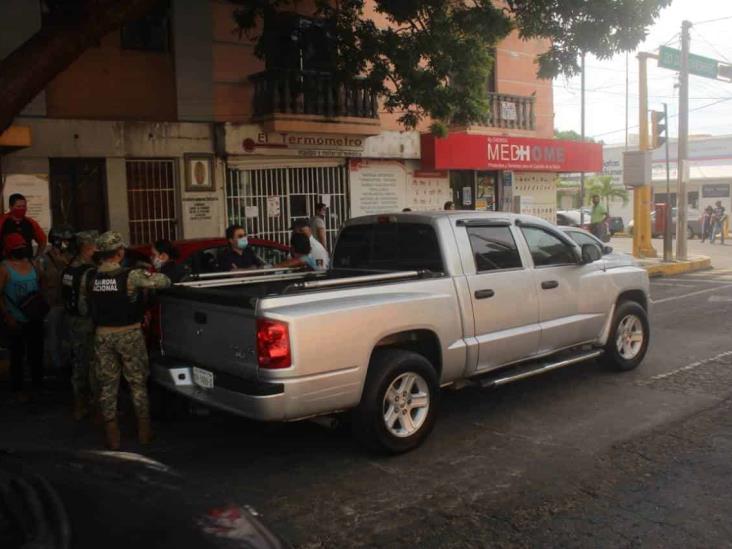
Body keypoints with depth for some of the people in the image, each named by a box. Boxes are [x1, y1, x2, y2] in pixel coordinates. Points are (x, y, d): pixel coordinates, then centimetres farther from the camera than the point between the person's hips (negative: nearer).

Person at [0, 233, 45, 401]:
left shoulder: (31, 263, 4)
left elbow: (40, 283, 17)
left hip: (35, 318, 6)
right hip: (16, 321, -6)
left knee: (37, 352, 17)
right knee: (17, 355, 6)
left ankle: (38, 384, 34)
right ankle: (17, 389, 20)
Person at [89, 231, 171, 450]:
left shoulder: (91, 278, -3)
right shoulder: (130, 276, -16)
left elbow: (88, 306, 3)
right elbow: (163, 281, -12)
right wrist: (149, 275, 9)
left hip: (103, 335, 3)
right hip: (129, 334, -3)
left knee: (107, 385, 10)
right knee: (138, 383, 11)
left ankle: (112, 436, 14)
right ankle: (144, 431, 19)